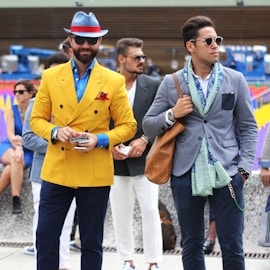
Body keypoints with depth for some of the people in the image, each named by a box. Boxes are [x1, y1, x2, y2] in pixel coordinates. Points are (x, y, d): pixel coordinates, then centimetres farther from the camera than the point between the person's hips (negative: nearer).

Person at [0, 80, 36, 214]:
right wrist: (17, 147, -28)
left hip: (28, 151, -1)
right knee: (15, 158, -34)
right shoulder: (12, 110, 3)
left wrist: (21, 141, -31)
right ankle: (16, 201, -37)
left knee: (11, 168, -33)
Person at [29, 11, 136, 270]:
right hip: (56, 170, 1)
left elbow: (128, 125, 3)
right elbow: (37, 119, 9)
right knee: (45, 236, 1)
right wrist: (55, 132, -13)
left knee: (92, 242, 7)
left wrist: (100, 139, -14)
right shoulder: (50, 76, 4)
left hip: (95, 174, -1)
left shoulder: (114, 81, 0)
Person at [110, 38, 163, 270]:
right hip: (116, 161, 1)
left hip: (144, 160, -1)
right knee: (120, 214, 7)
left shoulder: (153, 85, 0)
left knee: (150, 212, -1)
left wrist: (144, 140, -12)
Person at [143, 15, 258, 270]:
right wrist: (172, 114, -9)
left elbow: (248, 127, 8)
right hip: (186, 174, 1)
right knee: (192, 245, 11)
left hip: (227, 174, 0)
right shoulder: (171, 83, 4)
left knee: (232, 247, 2)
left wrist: (244, 168, -2)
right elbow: (148, 126, 9)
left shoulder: (235, 80, 5)